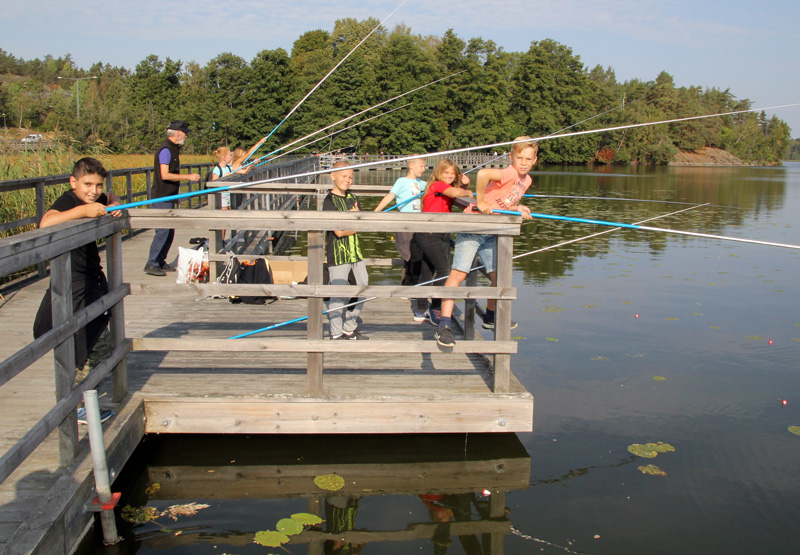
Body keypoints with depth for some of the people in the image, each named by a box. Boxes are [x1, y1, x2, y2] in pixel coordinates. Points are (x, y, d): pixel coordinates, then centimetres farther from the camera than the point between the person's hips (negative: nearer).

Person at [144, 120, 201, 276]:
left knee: (169, 231, 11)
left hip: (168, 197, 10)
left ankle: (160, 262, 18)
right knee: (163, 231, -10)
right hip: (161, 198, -10)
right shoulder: (166, 150, -15)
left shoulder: (173, 149, 15)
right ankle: (151, 264, -5)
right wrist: (188, 176, -19)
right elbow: (165, 175, -23)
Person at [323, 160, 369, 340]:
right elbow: (339, 231, -17)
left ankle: (350, 328, 27)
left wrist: (355, 215, -10)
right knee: (338, 295, -4)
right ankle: (336, 334, 8)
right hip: (338, 255, -8)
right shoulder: (330, 201, -10)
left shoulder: (352, 198, 13)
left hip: (355, 251, 8)